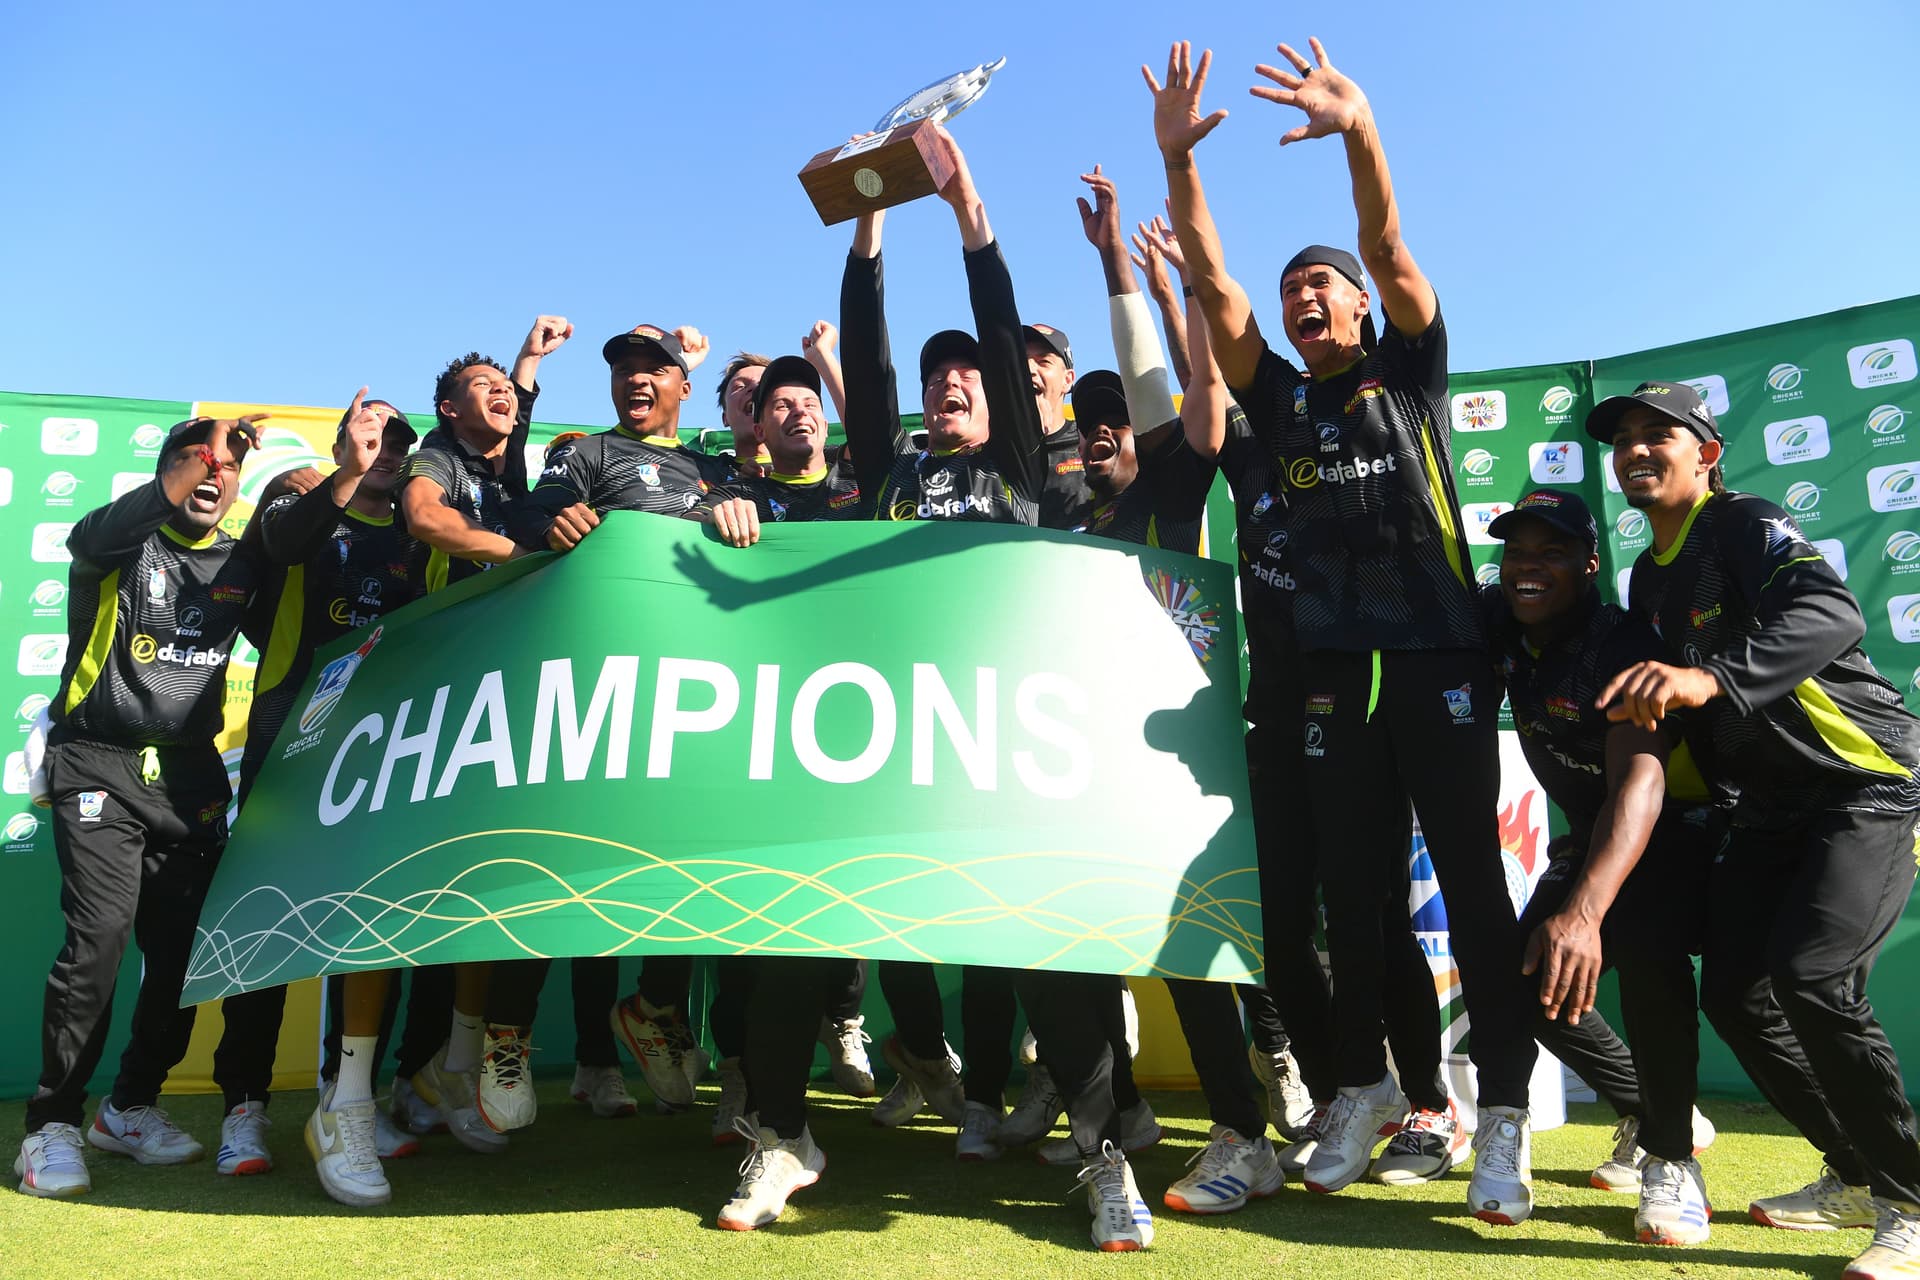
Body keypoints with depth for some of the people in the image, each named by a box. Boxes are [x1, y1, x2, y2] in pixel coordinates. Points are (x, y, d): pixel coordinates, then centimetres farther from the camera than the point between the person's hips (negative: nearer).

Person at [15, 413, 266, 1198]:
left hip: (189, 776, 4)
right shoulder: (127, 545, -1)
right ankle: (52, 1125, 2)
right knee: (100, 933, -15)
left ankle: (129, 1107, 22)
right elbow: (92, 537, -26)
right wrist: (197, 459, -36)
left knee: (185, 949, 2)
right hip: (99, 765, -4)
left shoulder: (241, 565, 10)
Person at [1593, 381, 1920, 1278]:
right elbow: (1653, 713, 17)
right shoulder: (1650, 576, 11)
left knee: (1811, 979, -24)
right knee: (1735, 993, 3)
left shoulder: (1746, 525, -13)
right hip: (1770, 812, 8)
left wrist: (1711, 679, -48)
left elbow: (1832, 613, -34)